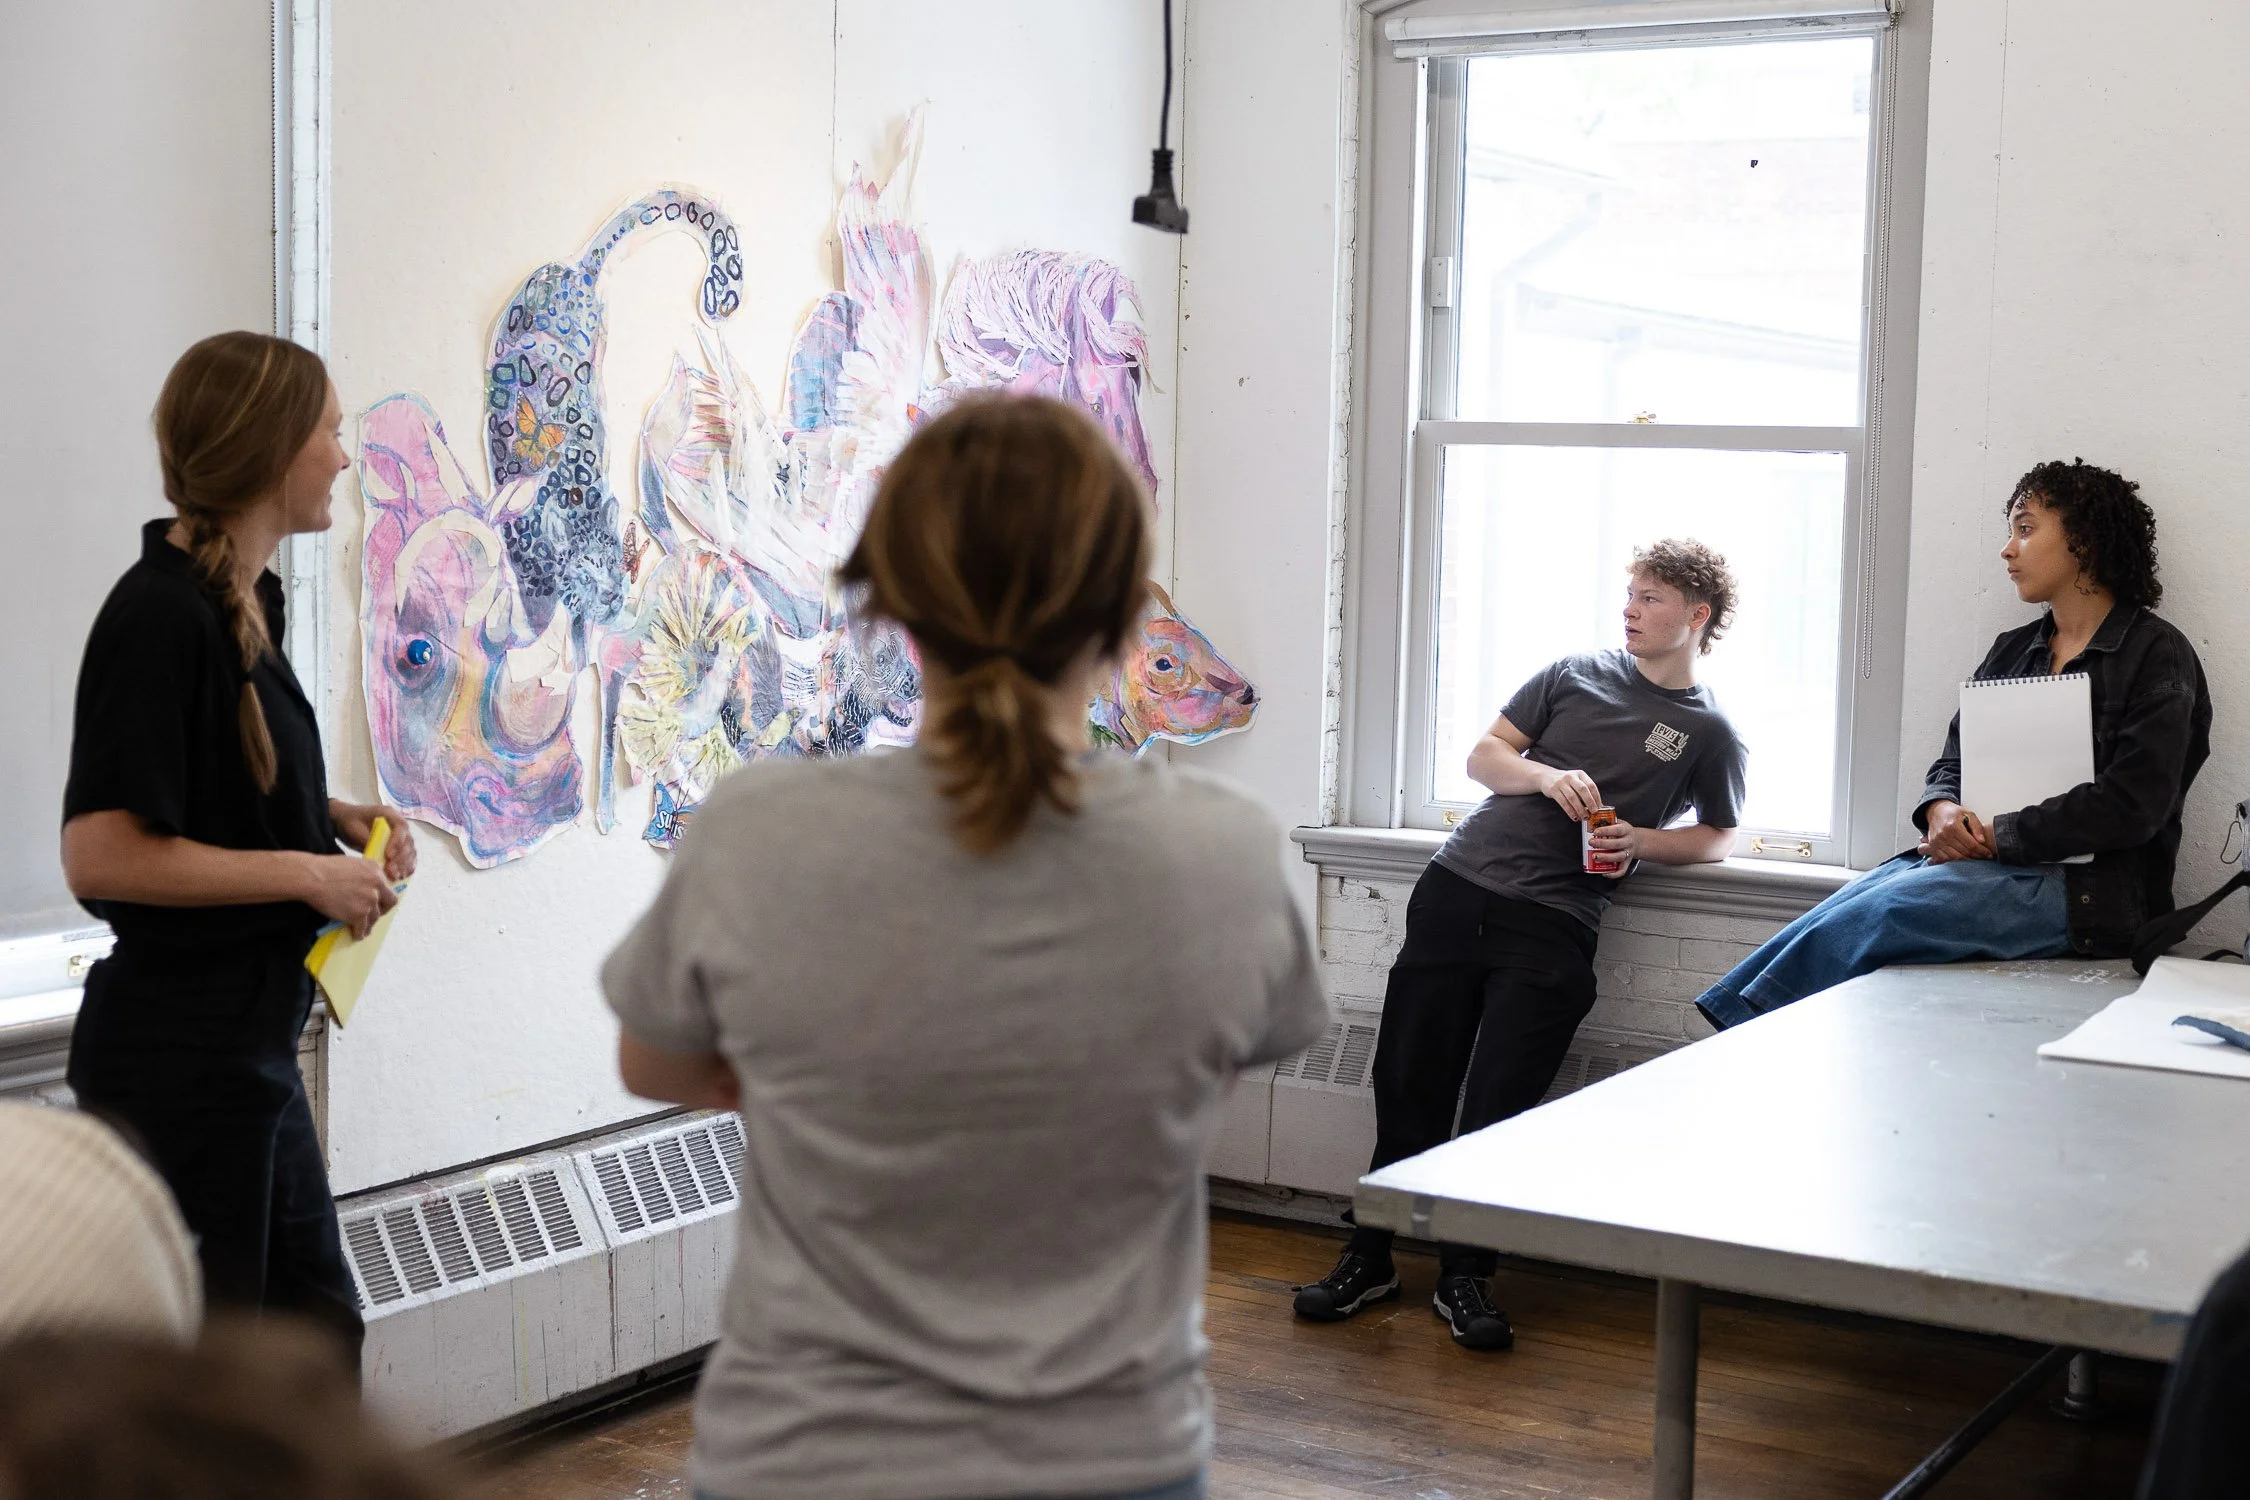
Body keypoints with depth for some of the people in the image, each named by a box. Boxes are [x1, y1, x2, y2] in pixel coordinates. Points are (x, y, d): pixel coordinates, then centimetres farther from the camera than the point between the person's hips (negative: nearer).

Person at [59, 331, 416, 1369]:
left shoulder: (241, 602, 10)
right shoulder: (161, 615, -20)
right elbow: (100, 854, -25)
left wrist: (335, 817, 6)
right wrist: (309, 873, -19)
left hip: (250, 1040, 10)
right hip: (179, 1056, -10)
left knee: (317, 1317, 20)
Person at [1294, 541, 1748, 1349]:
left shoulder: (1709, 733, 9)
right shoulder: (1577, 673, 15)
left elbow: (1717, 838, 17)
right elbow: (1485, 755, 15)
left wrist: (1643, 841, -2)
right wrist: (1547, 777, -5)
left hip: (1552, 924, -2)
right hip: (1460, 883, 2)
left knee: (1498, 1106, -6)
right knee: (1408, 1081, 1)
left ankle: (1464, 1279, 9)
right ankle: (1369, 1259, 12)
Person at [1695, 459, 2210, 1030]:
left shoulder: (2157, 655, -1)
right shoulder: (2013, 650, 22)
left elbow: (2132, 805, -12)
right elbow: (1952, 761, 19)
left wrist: (1992, 837, -13)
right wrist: (1941, 811, -7)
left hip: (2082, 883, -6)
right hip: (1981, 864, 6)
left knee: (1864, 919, -29)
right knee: (1835, 915, -23)